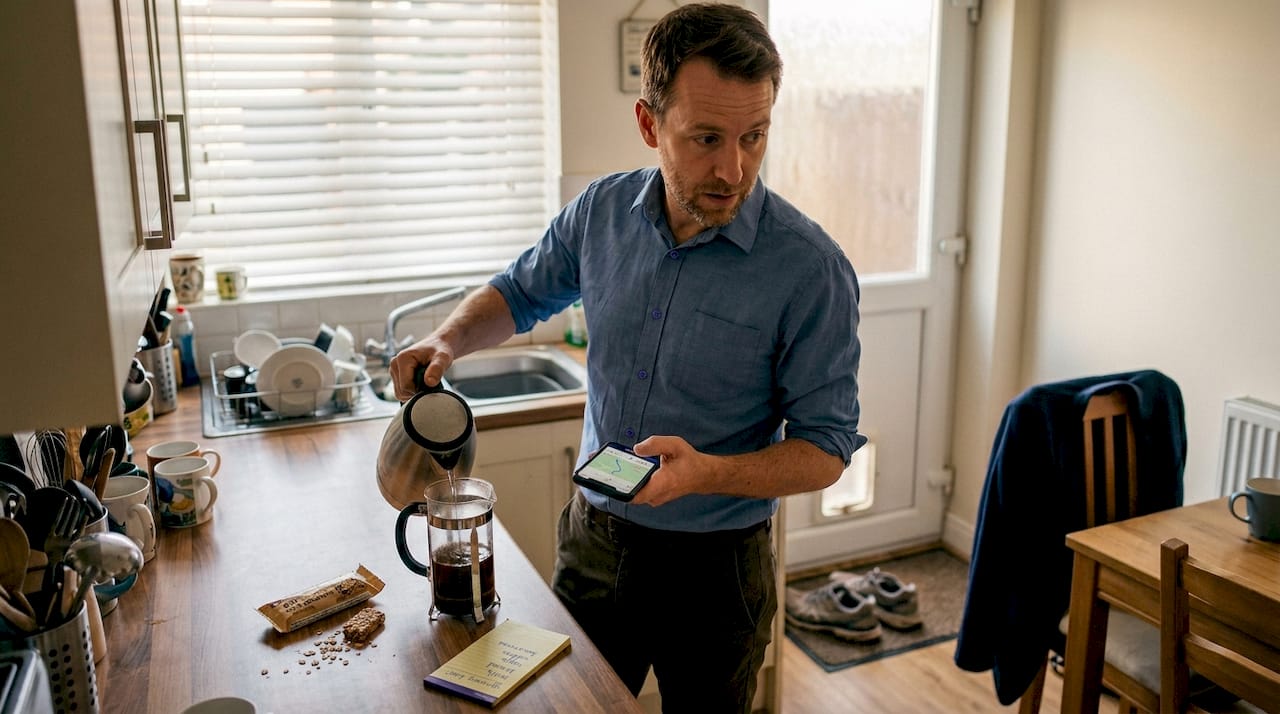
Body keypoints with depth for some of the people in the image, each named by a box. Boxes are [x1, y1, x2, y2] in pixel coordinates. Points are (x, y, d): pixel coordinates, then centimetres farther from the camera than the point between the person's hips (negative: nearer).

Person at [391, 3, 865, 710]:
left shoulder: (811, 268, -20)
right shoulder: (601, 211, -7)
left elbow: (825, 451, -16)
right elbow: (520, 292, 12)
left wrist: (709, 473, -32)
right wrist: (448, 339, -7)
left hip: (714, 570, -4)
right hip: (592, 540, 4)